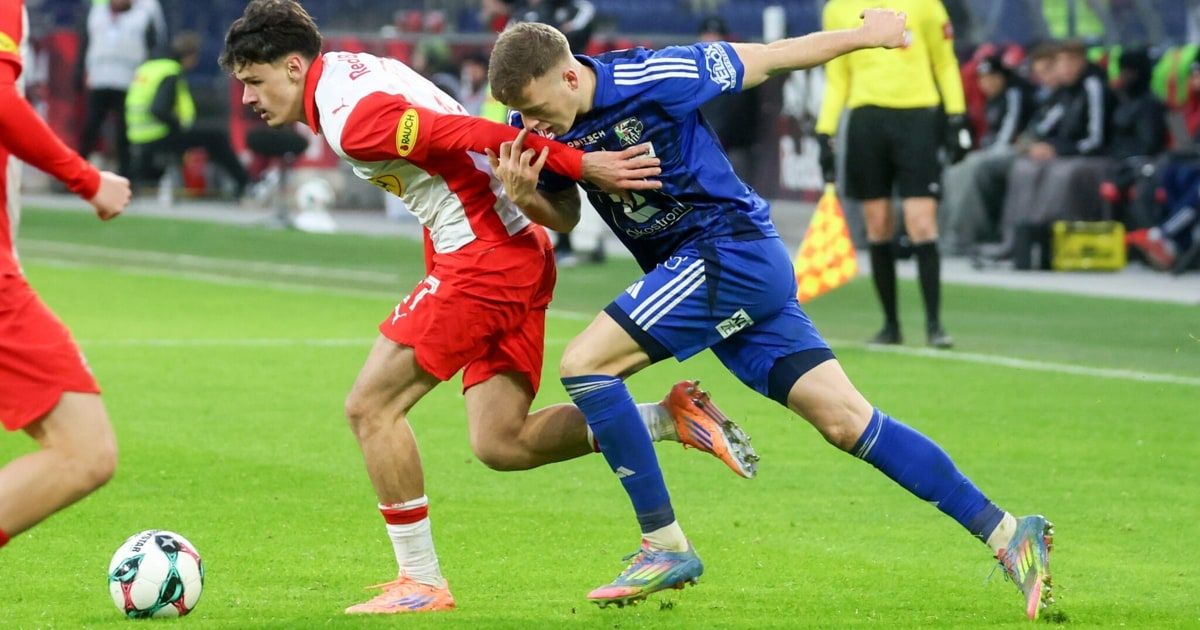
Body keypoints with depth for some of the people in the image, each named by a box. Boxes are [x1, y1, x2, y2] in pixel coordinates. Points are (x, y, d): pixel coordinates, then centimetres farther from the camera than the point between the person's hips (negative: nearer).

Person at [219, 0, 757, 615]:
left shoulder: (352, 121, -18)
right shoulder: (352, 68, 12)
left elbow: (470, 136, -21)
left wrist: (583, 164, -20)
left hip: (482, 258, -10)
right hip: (522, 251, 10)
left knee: (370, 407, -6)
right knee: (501, 445, 8)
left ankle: (421, 582, -1)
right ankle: (670, 418, 8)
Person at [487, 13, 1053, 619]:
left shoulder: (650, 80, -19)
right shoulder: (539, 127, 1)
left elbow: (764, 59, -6)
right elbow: (563, 211, 18)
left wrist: (865, 35, 8)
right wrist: (524, 195, -6)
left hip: (731, 250, -7)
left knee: (584, 362, -16)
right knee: (846, 421, 3)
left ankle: (665, 545, -10)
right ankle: (1006, 532, 5)